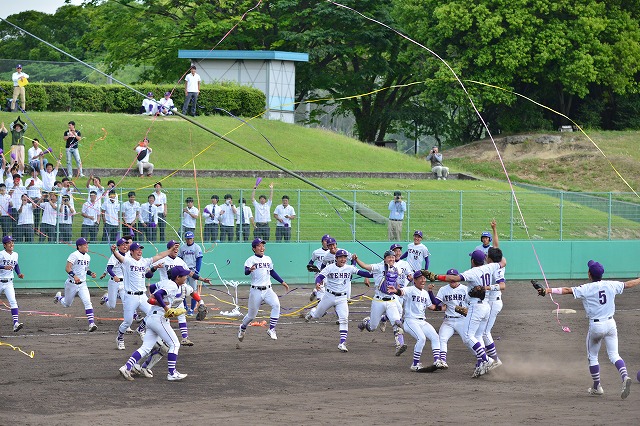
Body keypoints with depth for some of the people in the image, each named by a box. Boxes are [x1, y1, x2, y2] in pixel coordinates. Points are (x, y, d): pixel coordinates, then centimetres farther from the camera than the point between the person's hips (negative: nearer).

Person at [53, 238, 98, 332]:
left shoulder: (87, 257, 8)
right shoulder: (74, 255, -15)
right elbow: (67, 268, -22)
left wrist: (91, 273, 2)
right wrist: (74, 276, -38)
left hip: (82, 284, 5)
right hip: (72, 284, -5)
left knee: (87, 302, -15)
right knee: (67, 304, 15)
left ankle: (91, 323, -21)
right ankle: (59, 296, 50)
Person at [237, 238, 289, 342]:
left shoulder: (268, 259, 11)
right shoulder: (251, 260, -7)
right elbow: (246, 271, -25)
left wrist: (282, 282, 23)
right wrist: (250, 270, -49)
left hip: (268, 290, 4)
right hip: (256, 291, -4)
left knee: (276, 305, -24)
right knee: (251, 315, 7)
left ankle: (271, 329, -17)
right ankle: (242, 328, 38)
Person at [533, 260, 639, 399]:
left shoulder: (586, 289, -11)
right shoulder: (611, 285, 1)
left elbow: (567, 290, -20)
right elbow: (628, 284, 15)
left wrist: (547, 290, -25)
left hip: (595, 326, -3)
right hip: (610, 324, 3)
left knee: (592, 356, 15)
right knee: (614, 355, 4)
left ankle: (597, 387, 20)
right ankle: (625, 376, -21)